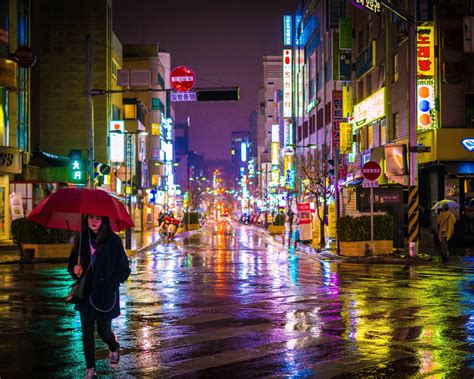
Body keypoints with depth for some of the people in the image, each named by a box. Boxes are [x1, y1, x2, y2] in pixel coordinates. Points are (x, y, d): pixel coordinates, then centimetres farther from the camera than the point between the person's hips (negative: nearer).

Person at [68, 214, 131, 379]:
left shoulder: (113, 240, -7)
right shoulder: (82, 240, 4)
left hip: (105, 295, -3)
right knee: (87, 332, 4)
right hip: (86, 295, 3)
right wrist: (75, 270, -9)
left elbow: (124, 269, -4)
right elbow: (72, 263, 13)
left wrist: (111, 283, -14)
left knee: (103, 330, 4)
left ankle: (114, 348, 39)